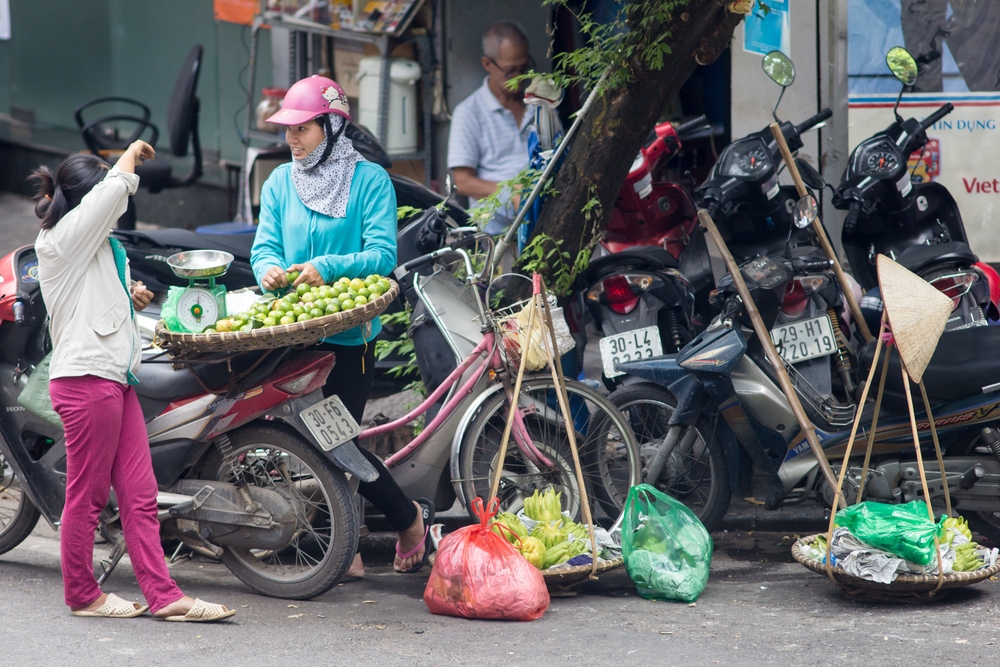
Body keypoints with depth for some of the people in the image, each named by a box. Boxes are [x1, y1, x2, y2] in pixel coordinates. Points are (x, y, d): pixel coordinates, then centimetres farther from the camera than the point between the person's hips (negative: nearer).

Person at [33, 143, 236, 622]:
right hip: (86, 380, -10)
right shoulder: (62, 238, -9)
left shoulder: (96, 244, 21)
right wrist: (133, 153, 1)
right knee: (87, 496, 0)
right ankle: (82, 595, 11)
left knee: (140, 496, 5)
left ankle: (164, 596, 3)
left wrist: (131, 300, 14)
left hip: (115, 380, 10)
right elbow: (117, 186, -18)